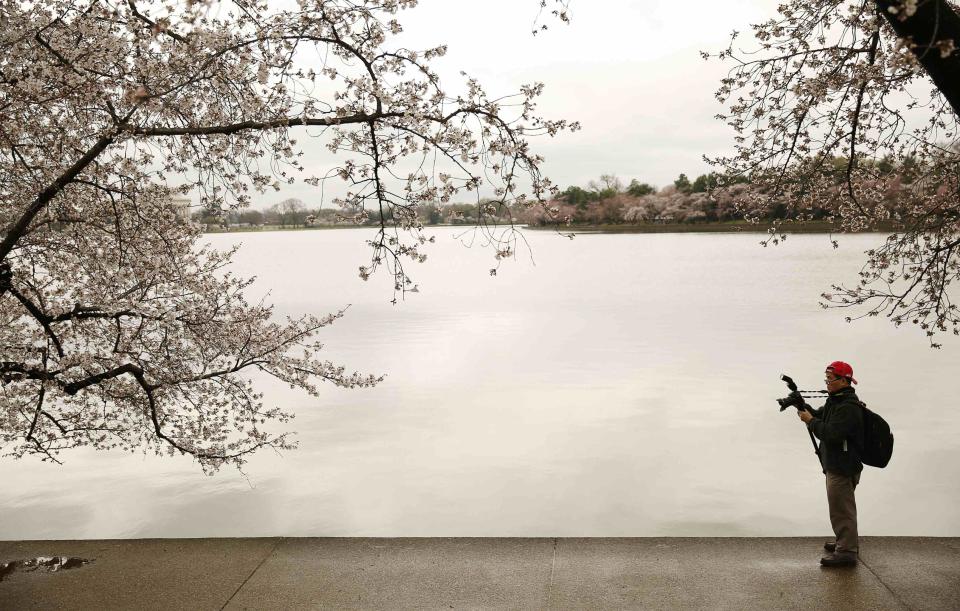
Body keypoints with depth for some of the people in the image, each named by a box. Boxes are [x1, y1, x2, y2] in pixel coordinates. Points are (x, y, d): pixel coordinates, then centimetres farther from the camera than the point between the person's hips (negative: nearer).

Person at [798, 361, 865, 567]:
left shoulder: (849, 407, -23)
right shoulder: (835, 400, 11)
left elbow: (831, 434, -29)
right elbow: (819, 416, 14)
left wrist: (811, 421, -17)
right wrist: (802, 406, -4)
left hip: (843, 467, -11)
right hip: (835, 464, 11)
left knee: (840, 508, -4)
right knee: (842, 506, 23)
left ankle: (846, 552, 4)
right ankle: (846, 542, 37)